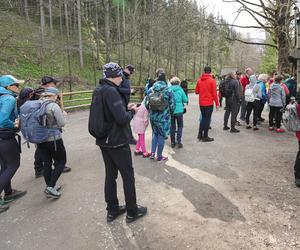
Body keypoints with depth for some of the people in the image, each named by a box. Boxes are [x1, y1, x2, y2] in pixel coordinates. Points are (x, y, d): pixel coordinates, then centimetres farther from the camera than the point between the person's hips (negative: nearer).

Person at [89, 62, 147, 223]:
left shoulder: (98, 90, 8)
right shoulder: (111, 91, -21)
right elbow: (122, 119, -26)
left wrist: (126, 108, 8)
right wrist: (132, 111, -6)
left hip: (103, 141, 9)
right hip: (117, 142, -9)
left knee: (110, 175, 16)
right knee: (128, 176, 6)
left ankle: (112, 210, 29)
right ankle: (132, 212, 20)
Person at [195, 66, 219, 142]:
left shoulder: (199, 80, 3)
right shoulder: (212, 81, -11)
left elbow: (196, 92, 7)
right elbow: (214, 93, -11)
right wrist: (217, 103, -3)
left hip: (201, 103, 5)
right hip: (209, 103, -5)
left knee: (203, 118, 19)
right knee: (207, 119, 3)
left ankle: (200, 134, 22)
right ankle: (205, 137, 9)